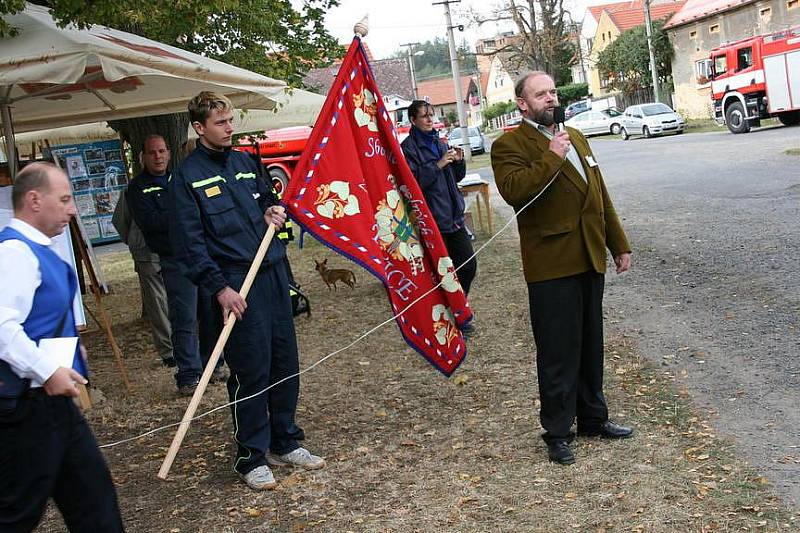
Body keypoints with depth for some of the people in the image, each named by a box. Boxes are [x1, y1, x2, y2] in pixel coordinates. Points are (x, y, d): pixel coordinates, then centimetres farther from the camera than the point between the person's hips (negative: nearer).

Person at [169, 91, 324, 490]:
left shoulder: (246, 162, 14)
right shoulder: (187, 176, -5)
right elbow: (189, 241, -11)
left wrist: (274, 210, 5)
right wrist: (219, 288, -18)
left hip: (273, 274, 7)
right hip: (236, 284, -6)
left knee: (285, 362, 11)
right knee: (251, 370, -4)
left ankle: (285, 442, 26)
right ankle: (251, 457, 10)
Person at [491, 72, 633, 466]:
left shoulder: (575, 138, 18)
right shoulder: (509, 145, -7)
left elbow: (601, 195, 20)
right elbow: (513, 190, -25)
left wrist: (619, 245, 19)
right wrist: (552, 157, -25)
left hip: (590, 260, 7)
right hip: (552, 264, -7)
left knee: (591, 345, 16)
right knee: (558, 352, 0)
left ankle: (593, 418, 30)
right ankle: (557, 432, 13)